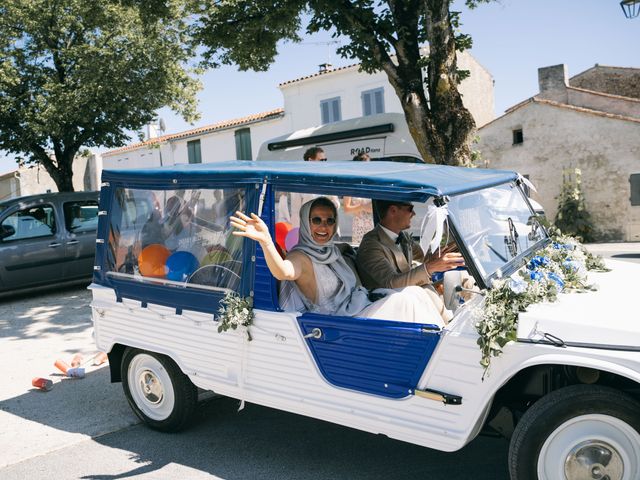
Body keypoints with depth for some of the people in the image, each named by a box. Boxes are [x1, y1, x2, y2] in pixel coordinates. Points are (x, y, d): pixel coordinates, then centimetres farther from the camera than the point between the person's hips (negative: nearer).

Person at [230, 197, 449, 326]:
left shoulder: (333, 250, 11)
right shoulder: (301, 257, -15)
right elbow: (283, 272, -39)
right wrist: (266, 241, -57)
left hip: (362, 309, 8)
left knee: (415, 294, -7)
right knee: (409, 298, -16)